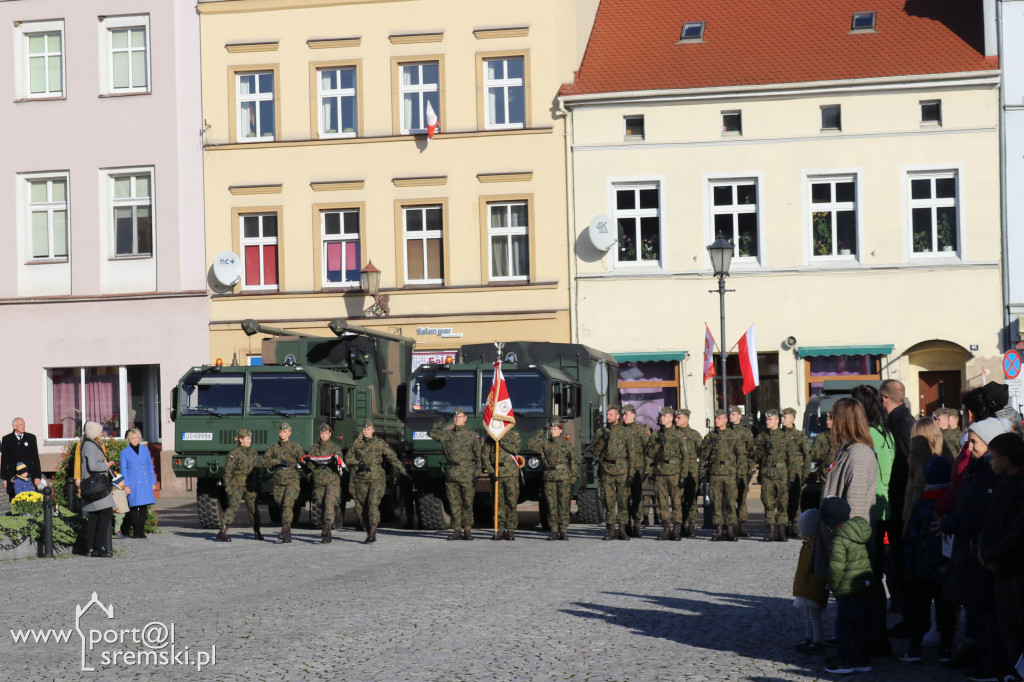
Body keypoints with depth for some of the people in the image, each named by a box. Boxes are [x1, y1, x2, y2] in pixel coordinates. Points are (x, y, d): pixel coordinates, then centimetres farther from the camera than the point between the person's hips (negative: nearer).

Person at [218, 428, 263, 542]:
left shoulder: (254, 453, 12)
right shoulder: (234, 454, -6)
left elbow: (257, 472, 18)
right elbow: (227, 471, -7)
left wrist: (258, 489, 17)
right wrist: (228, 488, -14)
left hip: (250, 486, 6)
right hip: (237, 484, -6)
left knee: (253, 509, 11)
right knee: (233, 507, -17)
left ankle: (256, 532, 30)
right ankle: (222, 533, -20)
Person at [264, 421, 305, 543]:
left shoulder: (295, 447, 4)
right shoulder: (274, 447, 10)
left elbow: (303, 459, -1)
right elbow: (265, 459, -2)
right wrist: (279, 462, -14)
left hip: (292, 480, -3)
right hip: (278, 481, 3)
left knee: (288, 504, -20)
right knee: (281, 506, 10)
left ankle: (286, 531, -27)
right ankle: (286, 533, 28)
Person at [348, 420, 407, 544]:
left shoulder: (380, 444, 2)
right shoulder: (356, 444, 9)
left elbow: (393, 458, 3)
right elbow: (349, 459, 10)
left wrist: (401, 470, -4)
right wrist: (359, 464, -9)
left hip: (377, 479, -3)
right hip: (360, 480, 3)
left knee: (373, 503, -19)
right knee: (361, 508, 4)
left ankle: (372, 534, -24)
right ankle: (369, 533, 18)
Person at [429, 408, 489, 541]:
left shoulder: (472, 436, 4)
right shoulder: (446, 434, 13)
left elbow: (479, 455, 3)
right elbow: (431, 433, 24)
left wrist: (477, 472, -4)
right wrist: (439, 423, 9)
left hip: (466, 474, -3)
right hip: (451, 474, 3)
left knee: (467, 503, -2)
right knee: (454, 504, 4)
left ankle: (467, 530, 5)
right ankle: (456, 531, 8)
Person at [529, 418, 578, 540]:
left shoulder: (567, 444, 4)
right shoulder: (544, 443, 10)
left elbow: (574, 461, 4)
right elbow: (530, 445, 3)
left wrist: (574, 477, -3)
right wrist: (540, 433, 2)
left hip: (564, 478, -2)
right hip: (549, 478, 2)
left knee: (563, 505, -2)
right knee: (551, 505, 1)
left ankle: (563, 531, 2)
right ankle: (554, 532, 5)